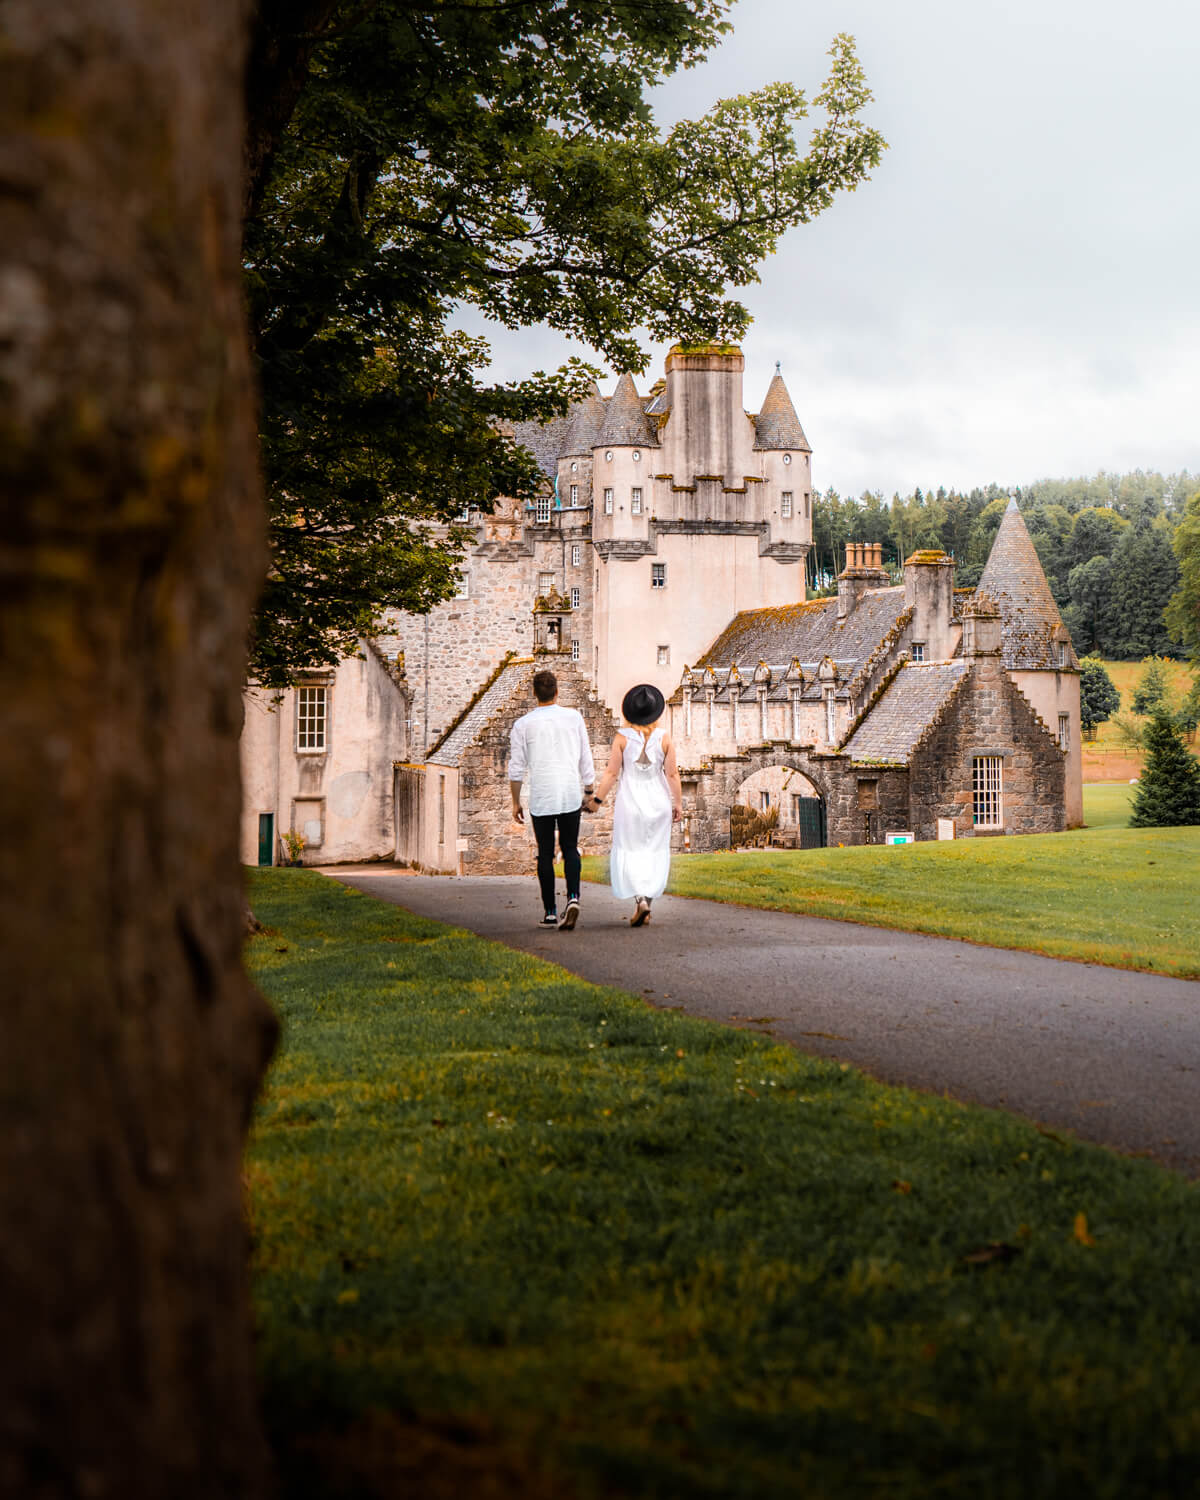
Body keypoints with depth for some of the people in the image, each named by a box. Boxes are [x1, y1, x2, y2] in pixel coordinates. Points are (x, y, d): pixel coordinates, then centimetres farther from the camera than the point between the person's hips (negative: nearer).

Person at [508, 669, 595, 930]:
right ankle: (573, 897, -14)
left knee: (545, 853, 8)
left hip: (541, 798, -1)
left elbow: (516, 767, 0)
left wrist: (516, 802, 9)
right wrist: (589, 792, 14)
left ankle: (550, 912, 7)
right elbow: (585, 758, 6)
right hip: (571, 794, 1)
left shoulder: (523, 725, -2)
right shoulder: (574, 717, 2)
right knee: (570, 849, 10)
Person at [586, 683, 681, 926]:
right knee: (654, 852, 11)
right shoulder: (665, 739, -6)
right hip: (658, 801, 1)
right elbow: (672, 774, -4)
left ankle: (640, 900, -12)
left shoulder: (622, 738, -9)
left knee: (629, 851, 6)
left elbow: (611, 772, -7)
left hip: (630, 802, -1)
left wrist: (597, 799, 2)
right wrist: (678, 804, 4)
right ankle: (647, 900, 9)